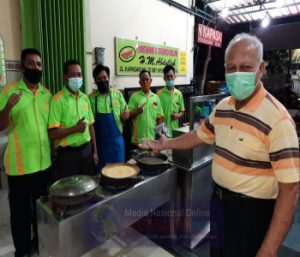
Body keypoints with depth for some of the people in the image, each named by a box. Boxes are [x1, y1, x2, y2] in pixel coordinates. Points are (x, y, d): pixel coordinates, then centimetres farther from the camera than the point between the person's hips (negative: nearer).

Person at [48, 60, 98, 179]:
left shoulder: (85, 98, 6)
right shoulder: (58, 100, -12)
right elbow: (52, 133, -16)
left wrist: (94, 151, 8)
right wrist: (75, 128, -23)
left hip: (86, 150, 6)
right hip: (68, 153, -5)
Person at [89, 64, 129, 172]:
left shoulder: (117, 94, -1)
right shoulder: (91, 98, -1)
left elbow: (125, 115, 6)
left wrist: (125, 116, -16)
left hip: (116, 140, 0)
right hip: (99, 141, 0)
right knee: (100, 170, 12)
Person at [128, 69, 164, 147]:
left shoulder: (156, 97, 8)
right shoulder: (134, 96, -2)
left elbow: (160, 117, 9)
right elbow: (129, 115, -5)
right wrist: (136, 112, -24)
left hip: (153, 138, 4)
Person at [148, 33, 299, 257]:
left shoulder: (277, 118, -24)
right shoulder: (222, 107, -1)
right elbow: (200, 136, 15)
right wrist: (166, 144, 13)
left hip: (250, 210, -6)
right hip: (218, 200, 7)